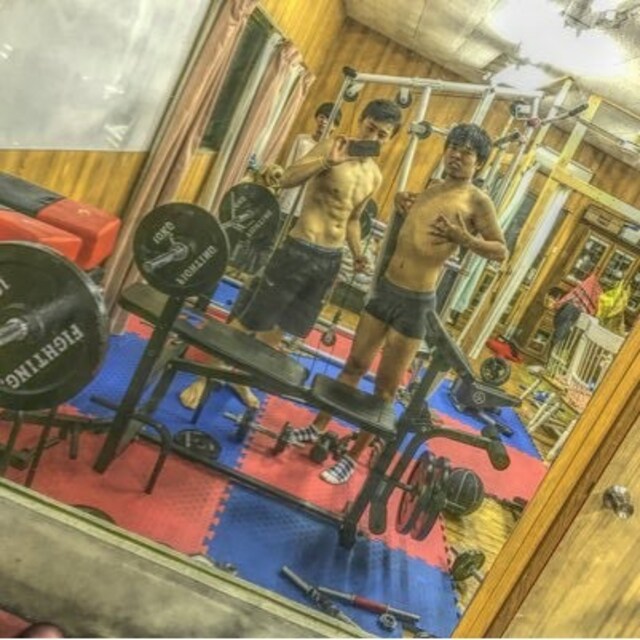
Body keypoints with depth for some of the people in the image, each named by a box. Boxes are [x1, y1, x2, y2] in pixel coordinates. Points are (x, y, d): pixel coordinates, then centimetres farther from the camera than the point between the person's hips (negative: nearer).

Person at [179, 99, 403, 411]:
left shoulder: (374, 177, 11)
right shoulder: (331, 147, -9)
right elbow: (288, 178, -21)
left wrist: (358, 255, 12)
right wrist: (327, 162, -33)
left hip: (331, 259, 6)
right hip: (299, 250, -6)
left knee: (281, 327, 15)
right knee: (250, 320, -2)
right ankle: (203, 377, 13)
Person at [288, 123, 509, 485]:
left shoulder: (477, 201, -7)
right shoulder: (430, 188, 12)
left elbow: (501, 252, -8)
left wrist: (463, 238, -20)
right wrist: (402, 211, 8)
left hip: (417, 302, -6)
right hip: (386, 288, 6)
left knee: (386, 385, 5)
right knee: (355, 364, 16)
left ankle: (354, 456, 18)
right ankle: (318, 428, 31)